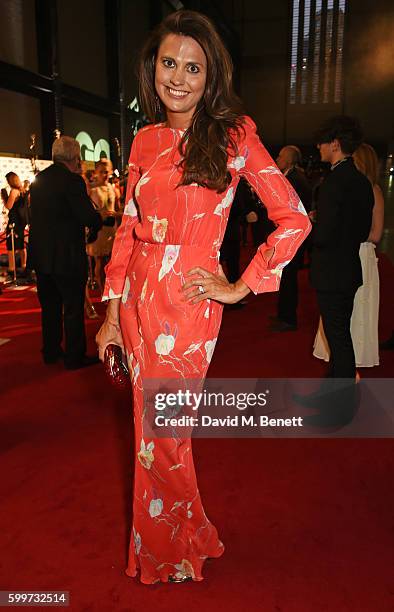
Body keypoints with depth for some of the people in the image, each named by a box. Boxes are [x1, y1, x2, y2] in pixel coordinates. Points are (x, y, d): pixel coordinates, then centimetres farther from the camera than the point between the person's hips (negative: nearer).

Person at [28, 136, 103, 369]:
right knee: (73, 308, 4)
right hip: (67, 256, -7)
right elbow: (89, 218, -21)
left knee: (49, 306, 18)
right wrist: (99, 219, 2)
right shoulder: (73, 180, -16)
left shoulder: (38, 180, 8)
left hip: (41, 255, 7)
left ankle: (51, 351, 29)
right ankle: (75, 356, 12)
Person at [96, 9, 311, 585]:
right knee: (152, 429, 15)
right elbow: (129, 229, 10)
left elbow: (295, 218, -7)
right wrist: (113, 314, 7)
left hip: (187, 302, -5)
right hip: (138, 298, 5)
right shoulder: (146, 140, 10)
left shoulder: (233, 133, -3)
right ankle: (161, 552, 42)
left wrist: (241, 287, -7)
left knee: (162, 435, 5)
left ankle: (171, 556, 36)